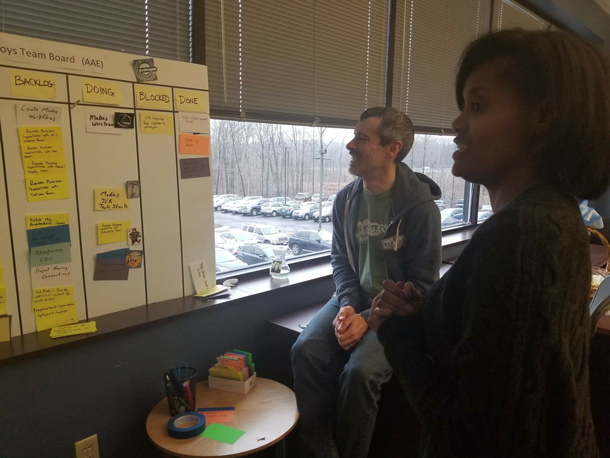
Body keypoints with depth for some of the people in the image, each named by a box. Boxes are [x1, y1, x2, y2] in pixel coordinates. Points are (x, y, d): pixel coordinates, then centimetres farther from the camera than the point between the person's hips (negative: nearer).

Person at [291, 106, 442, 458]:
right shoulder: (346, 199, 1)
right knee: (306, 350, -19)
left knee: (359, 371, -26)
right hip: (355, 299, 5)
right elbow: (340, 260, 8)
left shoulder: (421, 206, -15)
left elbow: (422, 284, -12)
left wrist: (369, 319, -18)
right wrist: (348, 304, -10)